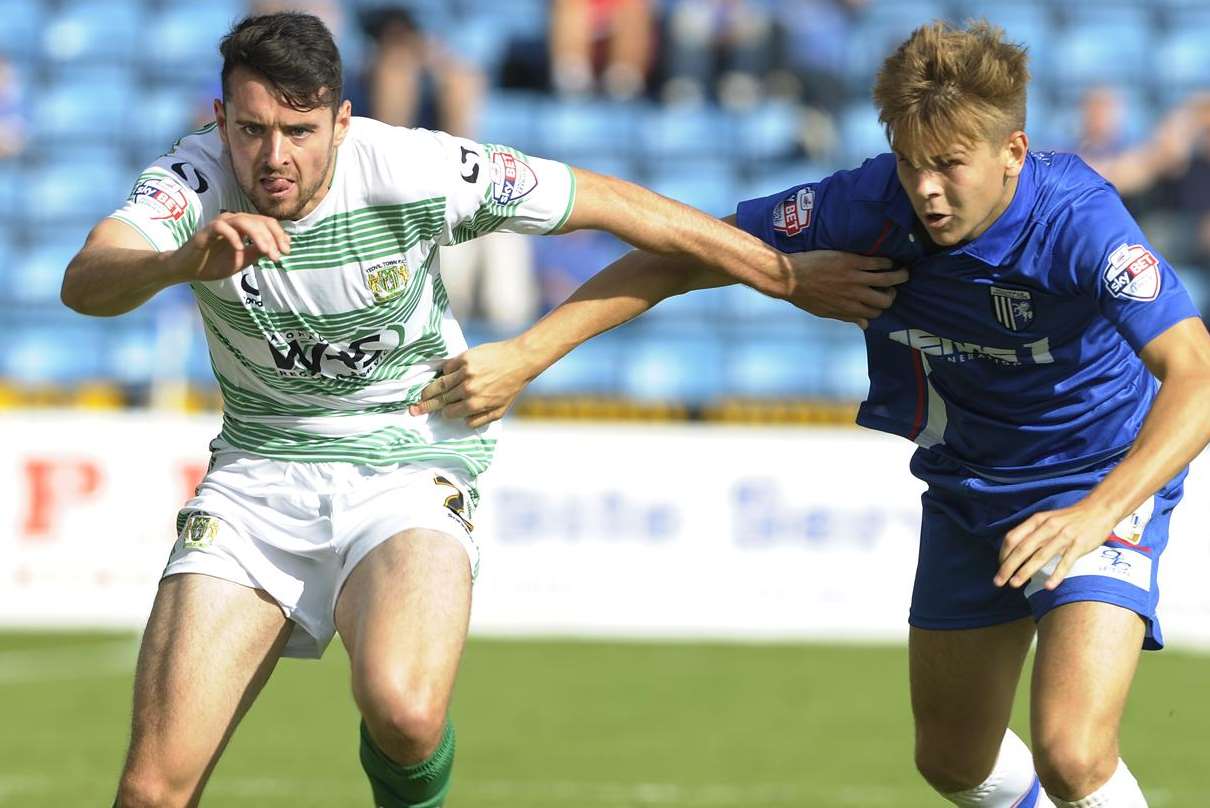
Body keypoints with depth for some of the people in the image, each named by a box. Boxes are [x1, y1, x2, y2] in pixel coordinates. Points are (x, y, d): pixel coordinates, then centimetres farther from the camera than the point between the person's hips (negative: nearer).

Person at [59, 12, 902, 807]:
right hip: (257, 473, 2)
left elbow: (614, 203, -9)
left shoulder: (416, 173, -19)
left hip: (408, 467, -2)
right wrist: (182, 261, -58)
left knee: (404, 710, -33)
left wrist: (791, 277, -3)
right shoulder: (195, 180, -16)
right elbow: (85, 282, -35)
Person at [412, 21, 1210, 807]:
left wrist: (1094, 514, -56)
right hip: (966, 490, 6)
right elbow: (680, 257, -12)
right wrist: (523, 356, -19)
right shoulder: (872, 202, -20)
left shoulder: (1078, 222, -32)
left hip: (1100, 484, -5)